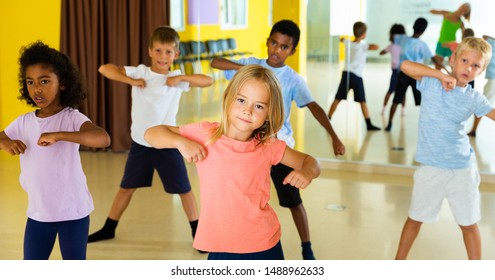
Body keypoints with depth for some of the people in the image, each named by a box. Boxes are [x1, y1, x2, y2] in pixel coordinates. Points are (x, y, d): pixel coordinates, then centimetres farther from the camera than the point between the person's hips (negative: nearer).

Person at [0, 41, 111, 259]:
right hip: (38, 212, 4)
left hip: (73, 212, -4)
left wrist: (58, 135, -37)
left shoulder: (71, 118, -15)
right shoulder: (24, 122, 1)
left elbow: (103, 139, -32)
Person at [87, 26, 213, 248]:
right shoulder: (140, 72, -5)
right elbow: (104, 69, -12)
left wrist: (180, 78, -21)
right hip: (140, 143, 1)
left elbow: (208, 81, -15)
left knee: (183, 189, 5)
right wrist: (132, 81, -20)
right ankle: (108, 229, 29)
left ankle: (197, 232, 18)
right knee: (126, 187, 14)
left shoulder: (177, 79, -6)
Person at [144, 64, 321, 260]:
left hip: (265, 247, 1)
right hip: (220, 249, 0)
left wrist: (307, 172, -14)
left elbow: (309, 161, 9)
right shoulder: (205, 134, -5)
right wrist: (180, 141, -18)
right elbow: (151, 134, 1)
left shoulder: (268, 147, -4)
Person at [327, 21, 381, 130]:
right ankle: (369, 124, 1)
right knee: (362, 102, 1)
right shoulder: (362, 46, -9)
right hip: (357, 76, -4)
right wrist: (370, 46, -3)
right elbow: (376, 47, -24)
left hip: (346, 73, 5)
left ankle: (327, 120, 7)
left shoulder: (348, 43, 7)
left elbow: (342, 39, 30)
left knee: (337, 99, 8)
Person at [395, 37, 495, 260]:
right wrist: (441, 75, -23)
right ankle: (399, 261, 33)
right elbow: (406, 66, -19)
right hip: (431, 167, -2)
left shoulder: (474, 98, 1)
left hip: (462, 169, 2)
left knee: (469, 224, 11)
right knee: (415, 218, 14)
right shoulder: (432, 83, -6)